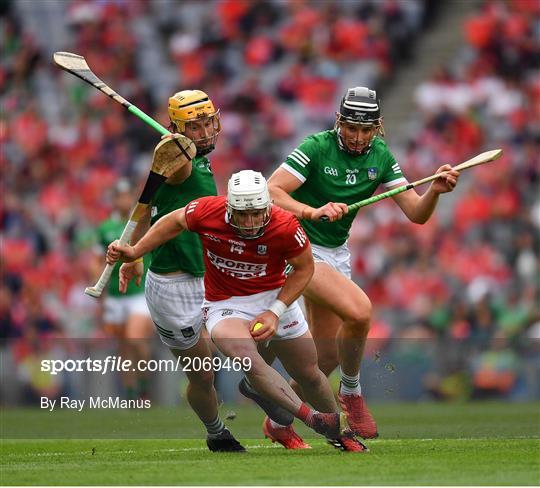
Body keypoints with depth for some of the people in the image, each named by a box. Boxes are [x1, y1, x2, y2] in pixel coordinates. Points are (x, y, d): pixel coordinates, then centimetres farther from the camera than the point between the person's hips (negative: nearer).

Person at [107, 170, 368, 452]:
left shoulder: (285, 227, -23)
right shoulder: (206, 211, -22)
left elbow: (304, 268, -6)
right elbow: (174, 222, 0)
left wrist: (275, 312, -13)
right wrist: (135, 252, 0)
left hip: (275, 298, 1)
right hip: (225, 306, -1)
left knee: (309, 375, 11)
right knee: (247, 358, -33)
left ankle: (339, 431, 38)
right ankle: (312, 419, -29)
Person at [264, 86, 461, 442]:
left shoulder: (380, 156, 0)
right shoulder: (318, 148, -17)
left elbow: (416, 214, -3)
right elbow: (270, 191, -25)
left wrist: (435, 191, -24)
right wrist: (313, 212, -40)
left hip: (337, 253, 7)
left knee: (328, 356, 10)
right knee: (359, 310, -29)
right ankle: (352, 391, -6)